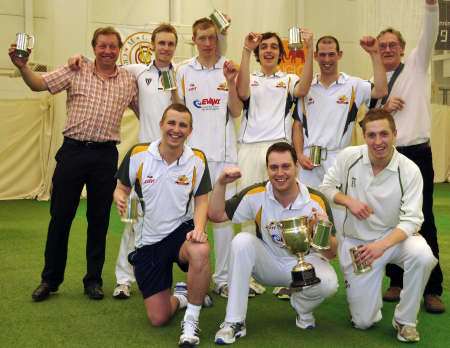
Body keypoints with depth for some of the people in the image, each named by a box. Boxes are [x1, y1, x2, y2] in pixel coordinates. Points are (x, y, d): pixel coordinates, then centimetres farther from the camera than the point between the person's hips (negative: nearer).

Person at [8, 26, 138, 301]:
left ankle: (94, 279, 22)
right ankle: (51, 279, 20)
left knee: (99, 220, 8)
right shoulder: (75, 72, 3)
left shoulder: (129, 81, 7)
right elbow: (39, 84, -6)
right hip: (73, 150, -1)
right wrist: (22, 66, -21)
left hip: (106, 155, 1)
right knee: (60, 216, 5)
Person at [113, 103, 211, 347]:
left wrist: (199, 228, -21)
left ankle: (191, 320, -16)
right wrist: (121, 200, -23)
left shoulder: (197, 160, -7)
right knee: (158, 319, -2)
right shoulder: (138, 155, -10)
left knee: (200, 251, -40)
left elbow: (201, 201, -2)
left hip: (181, 229, 0)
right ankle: (181, 298, 37)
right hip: (148, 240, 1)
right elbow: (121, 189, 1)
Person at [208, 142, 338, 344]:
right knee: (242, 241, -28)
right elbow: (216, 215, -10)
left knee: (328, 283, -33)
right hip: (269, 264, 2)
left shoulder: (316, 201, -18)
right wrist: (221, 183, -23)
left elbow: (330, 254, -14)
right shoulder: (256, 195, -14)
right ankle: (234, 322, -18)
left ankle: (302, 308, 7)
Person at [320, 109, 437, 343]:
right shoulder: (349, 157, -11)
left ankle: (405, 321, -11)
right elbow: (326, 187, 1)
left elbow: (411, 219, -18)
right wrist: (348, 200, -20)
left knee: (423, 256, -36)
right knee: (363, 321, -2)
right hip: (355, 242, 0)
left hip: (393, 236, 0)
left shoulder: (409, 170, -15)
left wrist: (382, 245, -34)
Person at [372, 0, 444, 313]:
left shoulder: (417, 64, 8)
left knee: (424, 220, -1)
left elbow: (430, 33, -9)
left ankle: (432, 289, 6)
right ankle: (398, 282, 19)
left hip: (417, 153, -3)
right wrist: (384, 108, -7)